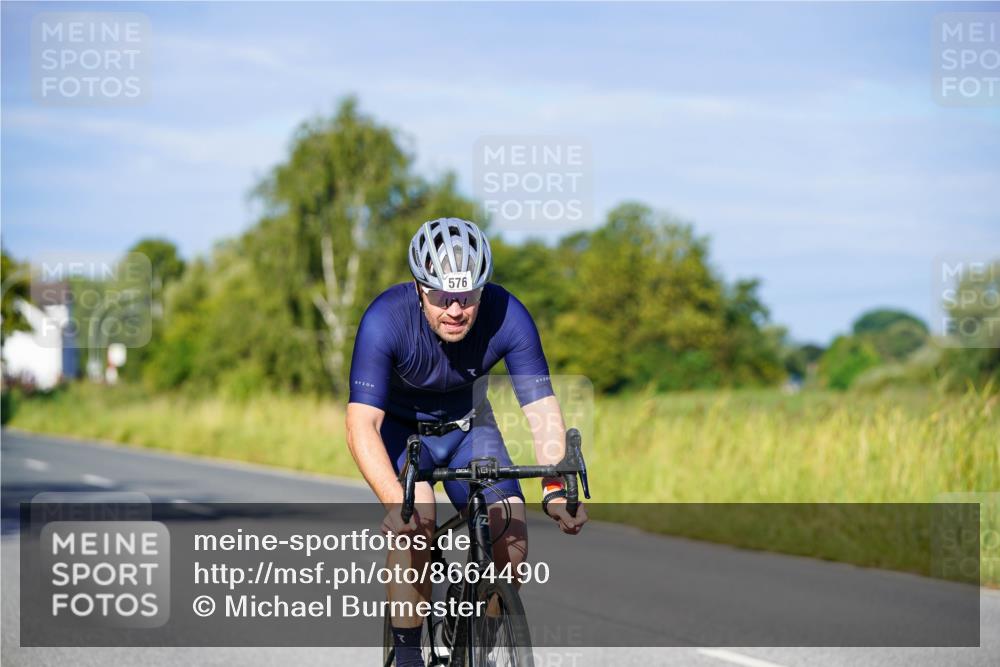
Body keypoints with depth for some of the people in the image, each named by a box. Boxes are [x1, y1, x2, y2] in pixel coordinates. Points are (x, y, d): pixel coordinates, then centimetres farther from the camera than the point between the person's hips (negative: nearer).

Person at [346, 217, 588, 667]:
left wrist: (555, 488, -42)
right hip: (399, 427, -2)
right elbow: (361, 423, -39)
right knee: (416, 518, -31)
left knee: (511, 536, -17)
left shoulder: (507, 317, -27)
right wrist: (395, 502, -53)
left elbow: (542, 406, -27)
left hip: (467, 425, 3)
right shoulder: (385, 320, -34)